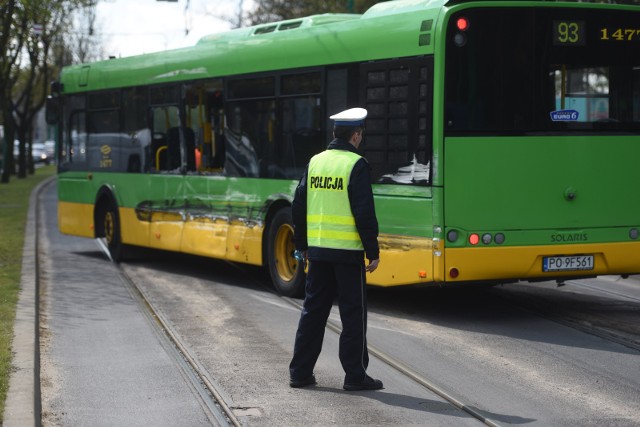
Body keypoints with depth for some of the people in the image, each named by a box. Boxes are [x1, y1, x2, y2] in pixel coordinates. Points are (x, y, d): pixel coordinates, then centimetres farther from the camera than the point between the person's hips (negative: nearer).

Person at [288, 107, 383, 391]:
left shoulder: (315, 162, 7)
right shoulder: (356, 165, -11)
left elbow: (299, 206, 11)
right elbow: (365, 213, -14)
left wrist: (302, 246, 20)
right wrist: (373, 252, -8)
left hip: (317, 250, 6)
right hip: (348, 251, -6)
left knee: (313, 310, 12)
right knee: (353, 314, 2)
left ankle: (300, 372, 14)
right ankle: (355, 375, 5)